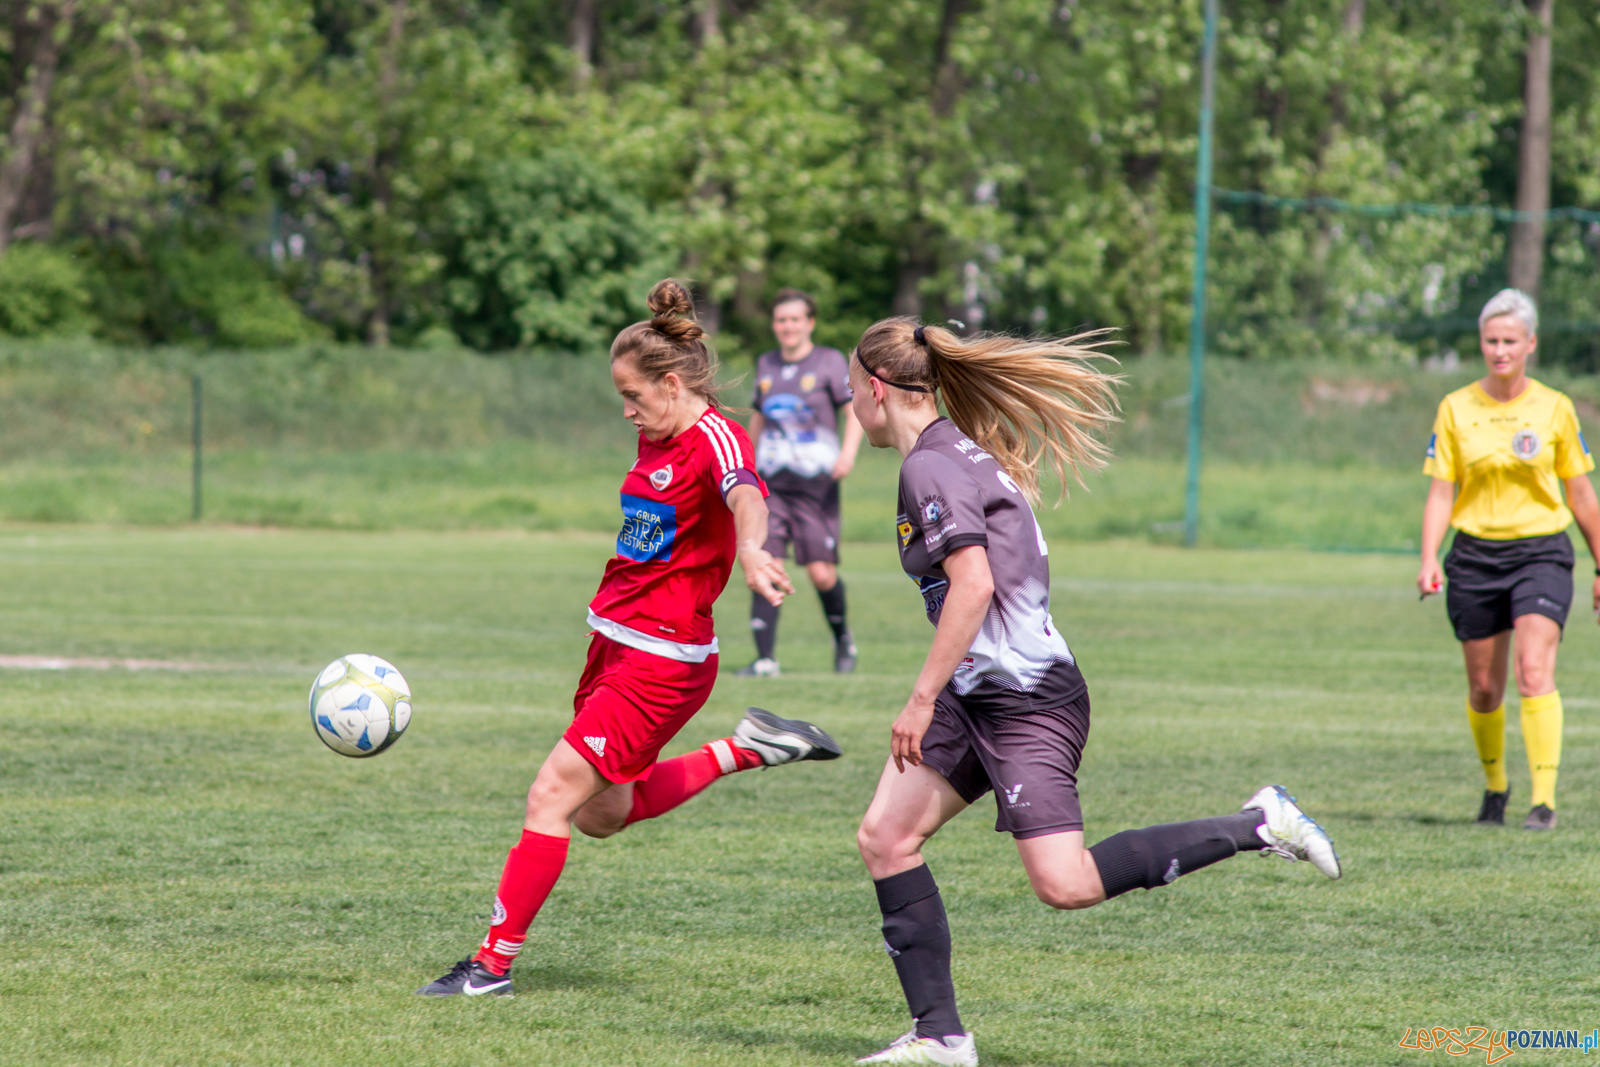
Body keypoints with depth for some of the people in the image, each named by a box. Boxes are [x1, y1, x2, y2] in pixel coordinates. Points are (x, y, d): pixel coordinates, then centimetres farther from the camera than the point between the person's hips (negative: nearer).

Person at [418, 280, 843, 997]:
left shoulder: (714, 439, -18)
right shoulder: (656, 437, 9)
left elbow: (743, 492, -42)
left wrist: (749, 547, -63)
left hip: (663, 660, -10)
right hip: (615, 642, 10)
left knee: (553, 796, -10)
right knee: (600, 814, 16)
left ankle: (494, 964, -3)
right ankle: (742, 751, 24)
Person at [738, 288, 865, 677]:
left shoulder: (830, 361, 0)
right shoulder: (767, 365, 13)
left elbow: (855, 412, -2)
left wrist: (848, 453, -19)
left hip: (816, 484, -3)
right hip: (770, 483, 3)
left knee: (822, 574, -5)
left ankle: (842, 637, 24)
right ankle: (765, 659, -10)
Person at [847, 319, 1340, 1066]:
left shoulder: (929, 466, -14)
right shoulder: (959, 451, 15)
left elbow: (972, 585, -24)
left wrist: (922, 698, -21)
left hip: (1025, 697, -10)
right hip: (979, 696, 10)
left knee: (1065, 884, -15)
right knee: (884, 837, 4)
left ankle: (1257, 826, -6)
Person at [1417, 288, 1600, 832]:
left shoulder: (1554, 408, 2)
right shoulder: (1455, 409, 3)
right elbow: (1440, 491, 3)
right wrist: (1429, 560, -10)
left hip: (1542, 552, -2)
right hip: (1475, 556, 2)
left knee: (1535, 674, -18)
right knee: (1484, 688, 6)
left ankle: (1545, 800, -20)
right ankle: (1494, 784, 30)